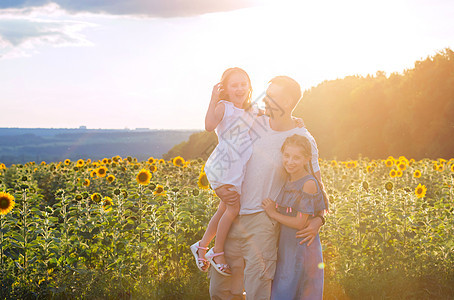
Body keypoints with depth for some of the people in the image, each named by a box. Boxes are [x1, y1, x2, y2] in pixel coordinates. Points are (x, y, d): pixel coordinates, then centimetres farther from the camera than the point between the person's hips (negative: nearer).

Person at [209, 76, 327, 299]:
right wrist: (218, 187, -2)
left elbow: (317, 185, 4)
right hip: (233, 217, 4)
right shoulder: (254, 125, 5)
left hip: (262, 221, -4)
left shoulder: (304, 141, -3)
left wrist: (318, 218, -14)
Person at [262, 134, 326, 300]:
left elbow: (300, 223, -18)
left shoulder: (308, 183, -17)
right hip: (286, 247, 8)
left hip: (303, 250, -8)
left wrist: (273, 213, -11)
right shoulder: (289, 180, 7)